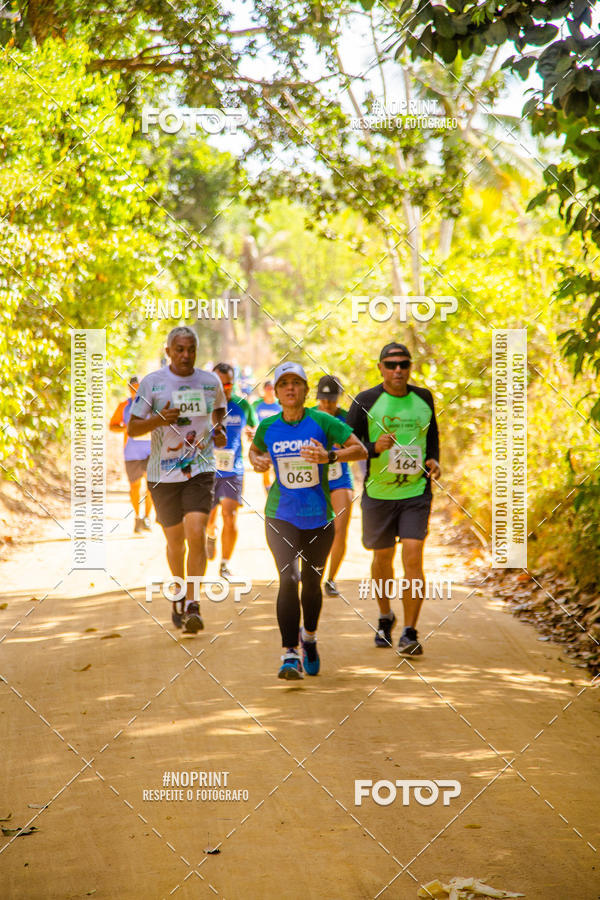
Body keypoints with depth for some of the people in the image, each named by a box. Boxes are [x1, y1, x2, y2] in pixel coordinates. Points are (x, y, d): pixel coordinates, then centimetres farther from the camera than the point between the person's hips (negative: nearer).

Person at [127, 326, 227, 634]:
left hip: (200, 470, 0)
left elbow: (219, 410, 25)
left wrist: (219, 430, 4)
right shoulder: (151, 383, -3)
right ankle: (179, 594, 35)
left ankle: (192, 604, -10)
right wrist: (158, 420, -21)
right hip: (163, 473, 0)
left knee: (196, 534, -17)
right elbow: (132, 428, -2)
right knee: (175, 540, 10)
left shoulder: (211, 382, 4)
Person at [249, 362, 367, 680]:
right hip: (280, 516, 0)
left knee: (311, 582, 12)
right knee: (288, 579, -16)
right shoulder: (267, 427, 0)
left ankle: (309, 637, 41)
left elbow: (361, 450, -5)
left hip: (319, 517, 0)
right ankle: (289, 655, -13)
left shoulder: (322, 422, -7)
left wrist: (329, 456, -21)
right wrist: (257, 461, -2)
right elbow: (254, 451, 21)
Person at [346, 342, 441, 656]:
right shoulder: (365, 401, -5)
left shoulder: (423, 398, 5)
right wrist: (374, 448, -24)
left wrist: (434, 461, 1)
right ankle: (385, 617, 40)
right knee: (383, 558, 14)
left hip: (416, 492, 0)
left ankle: (410, 634, -10)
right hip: (378, 492, 0)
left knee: (413, 557, -13)